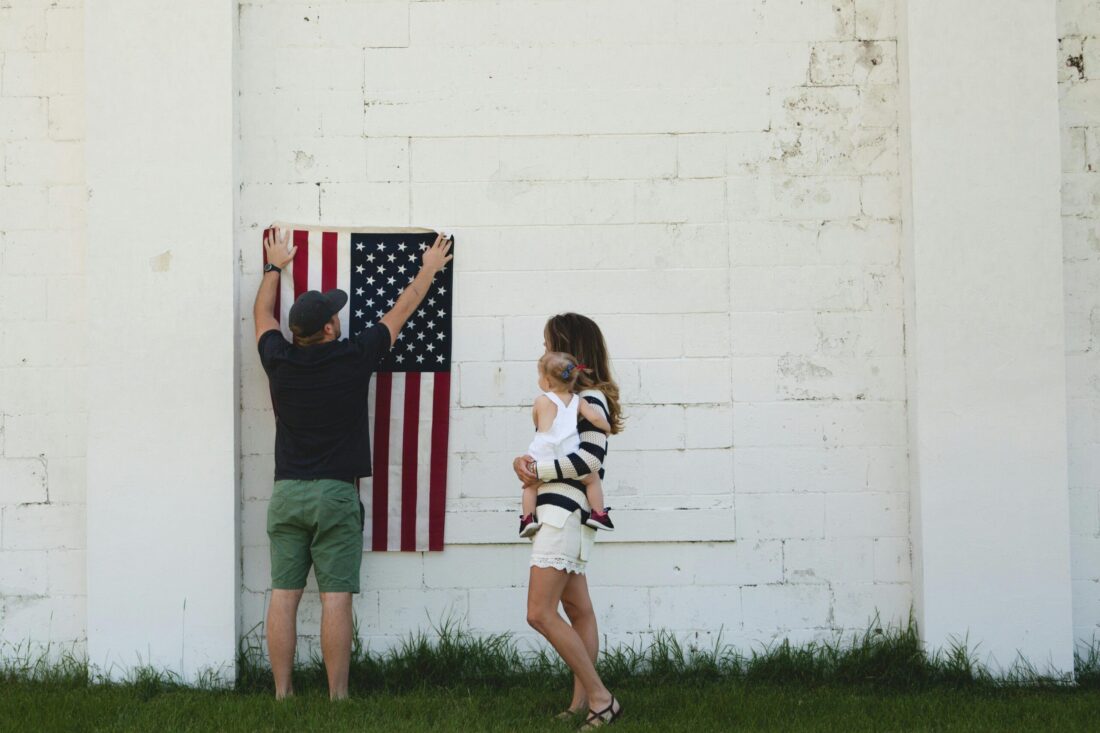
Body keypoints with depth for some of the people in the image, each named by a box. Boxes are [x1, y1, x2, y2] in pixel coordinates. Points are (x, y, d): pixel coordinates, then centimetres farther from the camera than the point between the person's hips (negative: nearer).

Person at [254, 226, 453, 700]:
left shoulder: (279, 361, 1)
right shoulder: (353, 359, -5)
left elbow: (262, 314, 23)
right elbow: (400, 312, 10)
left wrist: (275, 266, 39)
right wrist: (428, 271, 26)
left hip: (287, 493, 3)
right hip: (335, 494, -3)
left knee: (283, 597, 2)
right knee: (335, 599, -4)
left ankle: (282, 695, 2)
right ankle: (337, 697, -3)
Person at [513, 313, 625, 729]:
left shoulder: (590, 398, -10)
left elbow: (590, 459, -20)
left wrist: (538, 470, -13)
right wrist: (525, 462, -2)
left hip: (565, 511, -10)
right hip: (556, 512, 10)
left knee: (540, 613, -14)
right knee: (578, 611, 9)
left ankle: (600, 698, -12)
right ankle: (582, 703, 12)